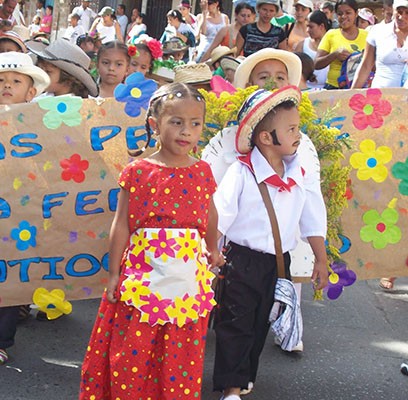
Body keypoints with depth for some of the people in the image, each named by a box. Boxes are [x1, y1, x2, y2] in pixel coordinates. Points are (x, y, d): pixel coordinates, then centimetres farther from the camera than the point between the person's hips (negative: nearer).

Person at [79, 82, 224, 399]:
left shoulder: (202, 171, 3)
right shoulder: (138, 172, -5)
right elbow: (121, 225, -2)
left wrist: (213, 249, 30)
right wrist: (114, 274, 0)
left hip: (188, 277, 2)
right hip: (143, 275, -2)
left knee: (182, 355, 10)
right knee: (132, 353, 4)